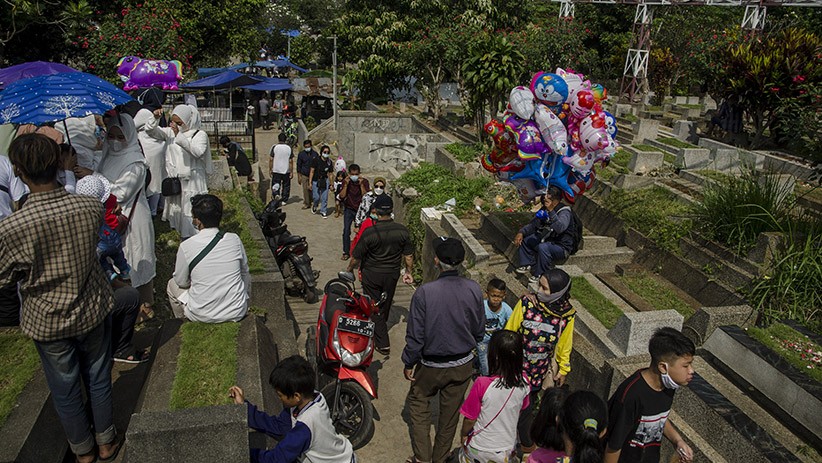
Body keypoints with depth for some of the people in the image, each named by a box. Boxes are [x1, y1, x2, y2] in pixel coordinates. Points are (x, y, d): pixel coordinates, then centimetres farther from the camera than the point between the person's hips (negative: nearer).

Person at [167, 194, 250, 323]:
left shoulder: (186, 247, -15)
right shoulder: (234, 240, -9)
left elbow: (181, 282, 0)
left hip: (202, 316, -1)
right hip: (237, 313, 2)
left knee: (172, 285, 25)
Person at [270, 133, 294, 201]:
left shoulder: (274, 147, -5)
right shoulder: (289, 148, -2)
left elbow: (271, 160, -5)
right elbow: (291, 161, -2)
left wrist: (270, 170, 4)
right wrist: (291, 172, 3)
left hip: (276, 171, -1)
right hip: (286, 171, 1)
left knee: (275, 186, 6)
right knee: (286, 186, 11)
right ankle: (284, 200, 13)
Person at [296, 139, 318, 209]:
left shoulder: (315, 154, 2)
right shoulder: (301, 154, 1)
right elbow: (299, 166, 5)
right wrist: (299, 176, 2)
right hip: (304, 175, 0)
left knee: (312, 189, -2)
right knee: (305, 190, -1)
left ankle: (312, 202, 16)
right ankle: (306, 204, 9)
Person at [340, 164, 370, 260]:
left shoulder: (364, 181, -9)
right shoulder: (345, 181, -4)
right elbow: (342, 196, -13)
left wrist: (361, 184, -25)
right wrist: (346, 184, -21)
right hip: (349, 209, 1)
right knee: (346, 231, -6)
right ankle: (346, 252, 5)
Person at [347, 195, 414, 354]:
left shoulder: (369, 232, -24)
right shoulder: (402, 230, -13)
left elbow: (357, 257, -14)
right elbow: (408, 255, -3)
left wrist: (349, 270, 4)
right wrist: (408, 272, 13)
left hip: (372, 275, -4)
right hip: (392, 274, 4)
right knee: (386, 304, 23)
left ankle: (382, 343, 8)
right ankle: (380, 329, 47)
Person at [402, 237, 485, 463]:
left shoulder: (424, 293, -26)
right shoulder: (474, 289, -16)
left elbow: (415, 336, -18)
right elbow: (480, 331, -2)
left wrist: (409, 363, -2)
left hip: (432, 366, -3)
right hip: (463, 365, 3)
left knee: (418, 403, 23)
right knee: (451, 411, 21)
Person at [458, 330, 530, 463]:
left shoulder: (482, 384, -26)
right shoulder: (523, 384, -15)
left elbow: (470, 420, -14)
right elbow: (520, 412, 1)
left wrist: (464, 435, 6)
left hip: (478, 451, -3)